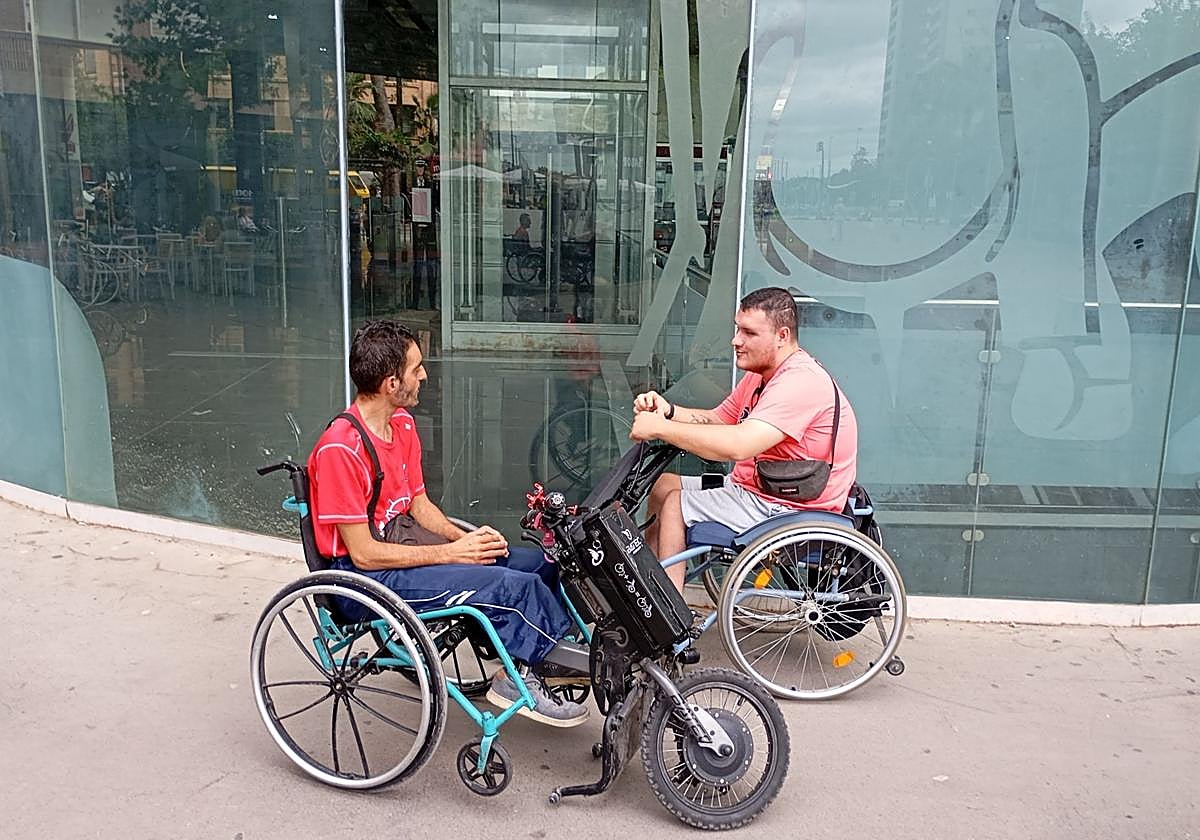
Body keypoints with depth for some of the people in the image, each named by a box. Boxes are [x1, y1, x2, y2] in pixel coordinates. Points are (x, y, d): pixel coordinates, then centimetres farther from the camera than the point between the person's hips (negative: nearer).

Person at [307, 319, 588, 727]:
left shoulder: (402, 423, 7)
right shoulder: (340, 449, -22)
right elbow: (363, 554, -21)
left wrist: (466, 538, -7)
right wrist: (452, 553, -17)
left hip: (399, 548, 9)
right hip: (365, 577, -9)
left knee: (537, 563, -1)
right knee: (514, 586, -22)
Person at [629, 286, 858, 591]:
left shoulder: (801, 381, -26)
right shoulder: (761, 375, 10)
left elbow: (739, 445, -37)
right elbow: (717, 421, 13)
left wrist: (660, 428, -29)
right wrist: (668, 411, -7)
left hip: (792, 509, -11)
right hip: (754, 486, 11)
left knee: (674, 503, -12)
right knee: (662, 485, 11)